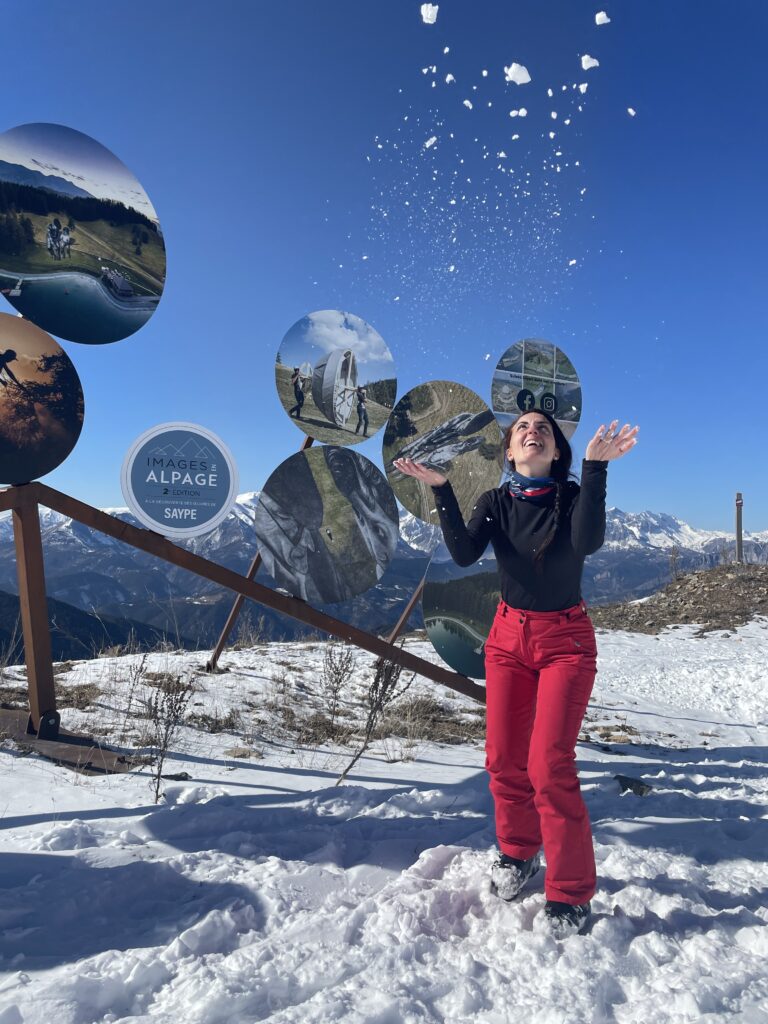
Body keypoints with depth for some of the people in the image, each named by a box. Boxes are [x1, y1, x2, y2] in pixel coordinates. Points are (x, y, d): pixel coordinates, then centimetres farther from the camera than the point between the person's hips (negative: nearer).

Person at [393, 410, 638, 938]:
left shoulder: (574, 496, -9)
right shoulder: (495, 502, -1)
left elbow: (588, 542, -30)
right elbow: (464, 554, -18)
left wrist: (596, 467, -35)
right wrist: (441, 490, -26)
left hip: (566, 641, -3)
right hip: (508, 636, 3)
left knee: (550, 765, -12)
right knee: (504, 759, 7)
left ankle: (571, 894, 6)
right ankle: (517, 852, 33)